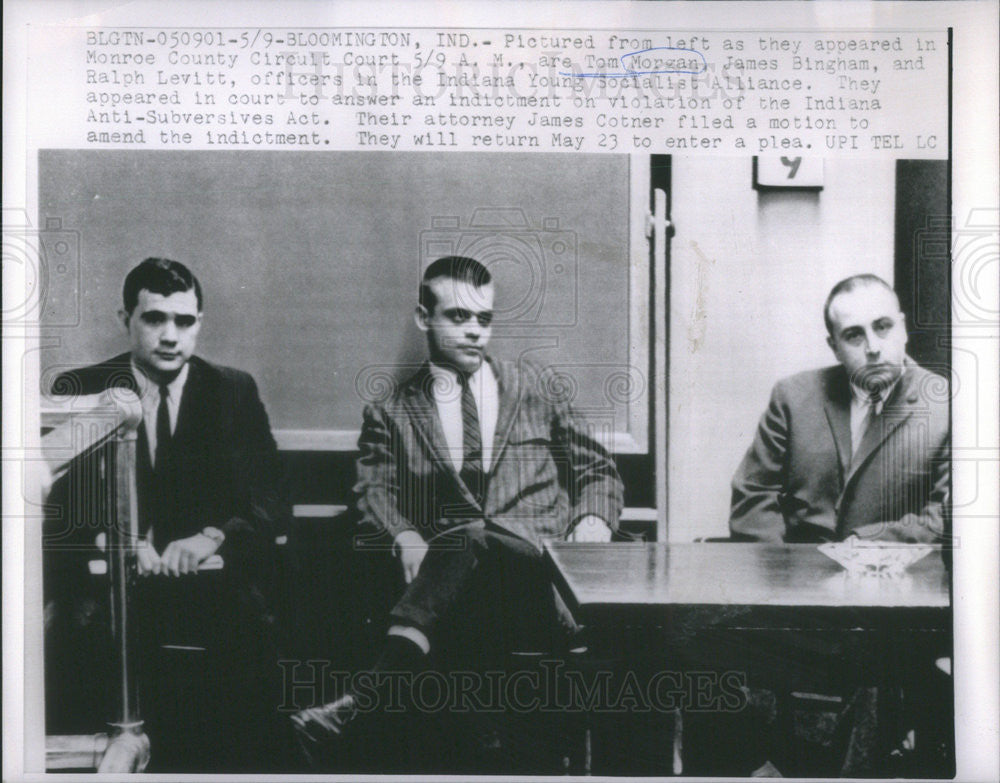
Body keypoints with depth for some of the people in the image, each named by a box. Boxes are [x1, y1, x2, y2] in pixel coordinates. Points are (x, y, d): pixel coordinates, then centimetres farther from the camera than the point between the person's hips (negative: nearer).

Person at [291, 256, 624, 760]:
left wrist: (594, 522, 2)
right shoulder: (391, 414, 20)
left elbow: (596, 470, 24)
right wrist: (406, 538, -17)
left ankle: (365, 701, -45)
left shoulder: (528, 386, 23)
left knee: (477, 535, -35)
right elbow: (374, 489, 5)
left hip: (545, 567, 0)